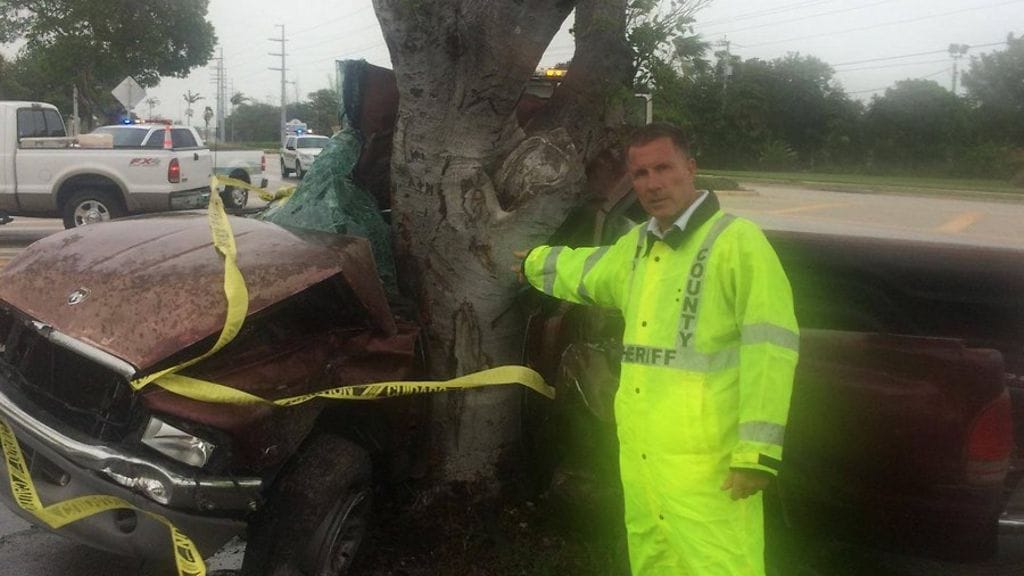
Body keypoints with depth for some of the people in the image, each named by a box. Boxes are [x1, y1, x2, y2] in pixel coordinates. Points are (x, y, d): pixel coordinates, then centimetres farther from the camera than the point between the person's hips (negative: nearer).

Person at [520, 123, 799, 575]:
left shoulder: (737, 240, -9)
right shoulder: (637, 246, 16)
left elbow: (770, 345, -16)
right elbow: (585, 271, 38)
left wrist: (756, 452, -20)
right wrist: (534, 263, 55)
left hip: (705, 465, -8)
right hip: (639, 457, 8)